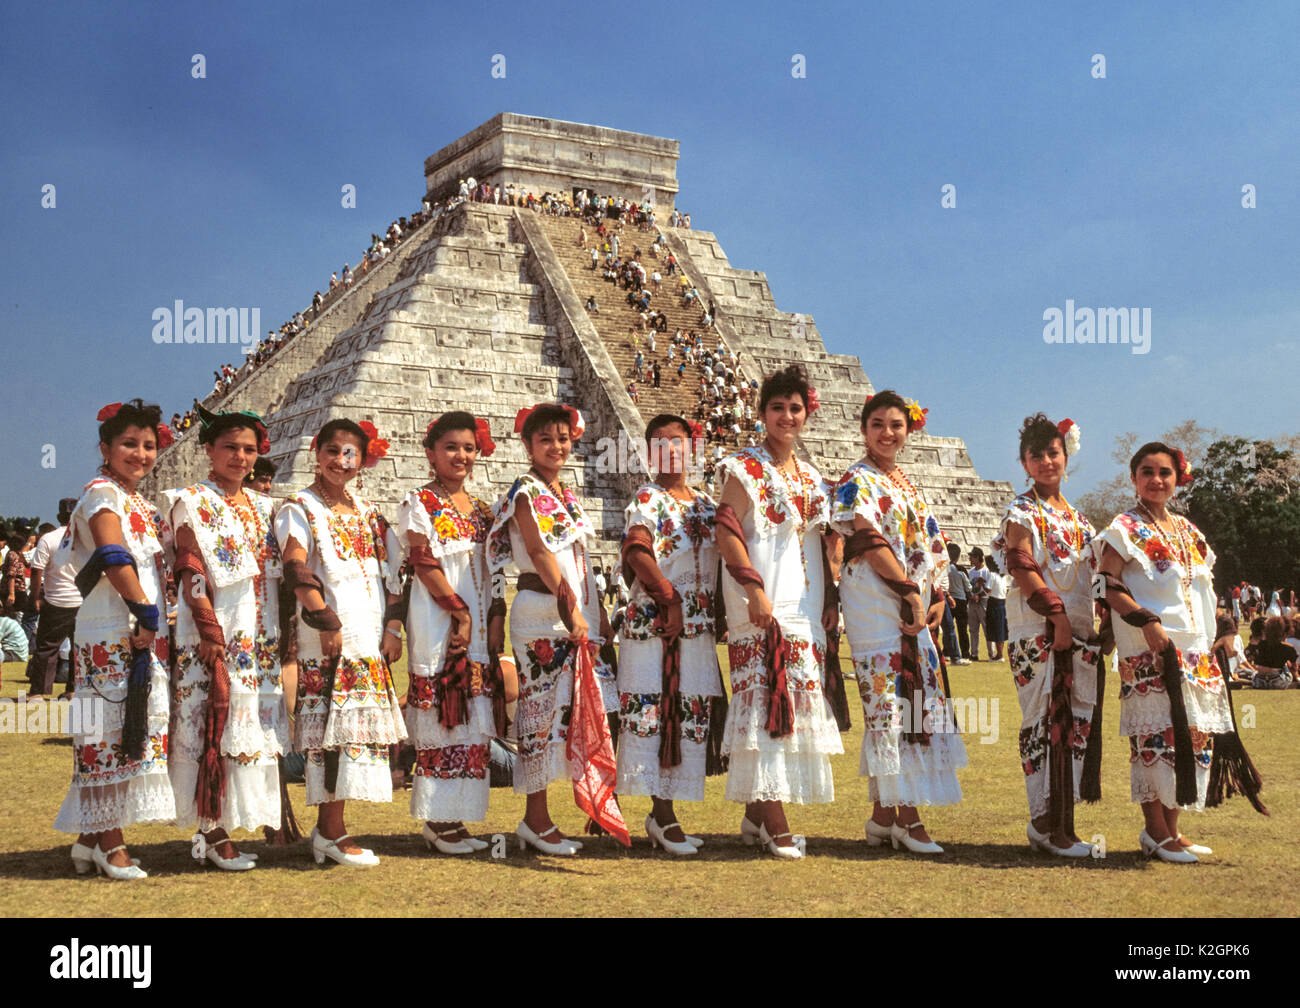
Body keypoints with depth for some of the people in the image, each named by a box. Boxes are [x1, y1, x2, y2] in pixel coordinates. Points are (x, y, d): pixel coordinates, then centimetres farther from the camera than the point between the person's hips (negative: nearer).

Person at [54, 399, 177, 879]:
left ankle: (92, 837, 17)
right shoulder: (103, 493, -6)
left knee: (131, 731, 10)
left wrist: (151, 616, 13)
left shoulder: (140, 504, 22)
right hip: (112, 634, -9)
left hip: (142, 633, 9)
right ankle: (108, 843, -1)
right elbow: (114, 558, -18)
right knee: (112, 730, -6)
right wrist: (145, 611, -19)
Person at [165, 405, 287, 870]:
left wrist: (284, 633, 11)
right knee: (214, 728, -6)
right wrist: (210, 632, -17)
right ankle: (213, 832, -2)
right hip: (215, 634, -6)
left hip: (260, 637, 6)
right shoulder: (192, 503, -1)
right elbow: (191, 573, -9)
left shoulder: (262, 507, 16)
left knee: (255, 725, 6)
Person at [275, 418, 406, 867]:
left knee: (357, 724, 6)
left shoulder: (367, 513, 18)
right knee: (330, 726, -8)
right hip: (327, 634, -6)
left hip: (370, 636, 6)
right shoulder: (299, 507, 1)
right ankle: (332, 832, -4)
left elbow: (388, 574, 17)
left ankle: (327, 826, 14)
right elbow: (297, 570, -11)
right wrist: (326, 621, -18)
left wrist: (392, 626, 7)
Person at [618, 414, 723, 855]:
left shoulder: (707, 503, 18)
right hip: (653, 620, -6)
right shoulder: (645, 499, 0)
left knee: (691, 715, 5)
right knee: (654, 710, -7)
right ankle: (663, 815, -2)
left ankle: (662, 814, 11)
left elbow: (720, 558, 19)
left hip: (698, 624, 6)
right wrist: (670, 598, -20)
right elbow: (637, 553, -14)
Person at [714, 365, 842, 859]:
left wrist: (830, 599, 12)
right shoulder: (744, 468, -1)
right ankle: (774, 822, -10)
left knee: (797, 703, 6)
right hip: (764, 607, -7)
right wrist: (755, 590, -20)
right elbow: (728, 533, -10)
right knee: (766, 703, -11)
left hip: (805, 608, 7)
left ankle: (757, 811, 14)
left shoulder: (812, 479, 19)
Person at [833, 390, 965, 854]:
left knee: (914, 702, 6)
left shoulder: (907, 484, 20)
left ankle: (885, 813, 12)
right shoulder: (857, 480, -3)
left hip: (915, 608, 8)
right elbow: (869, 541, -15)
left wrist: (936, 596, 4)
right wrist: (909, 590, -19)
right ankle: (904, 815, -6)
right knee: (888, 702, -8)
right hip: (876, 604, -8)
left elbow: (932, 544, 18)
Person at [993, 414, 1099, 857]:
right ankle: (1045, 823, -2)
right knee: (1044, 722, -7)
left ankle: (1061, 823, 12)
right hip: (1038, 632, -7)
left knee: (1076, 723, 6)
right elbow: (1024, 569, -12)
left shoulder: (1076, 517, 20)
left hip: (1078, 631, 7)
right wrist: (1058, 616, -18)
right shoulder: (1022, 512, -1)